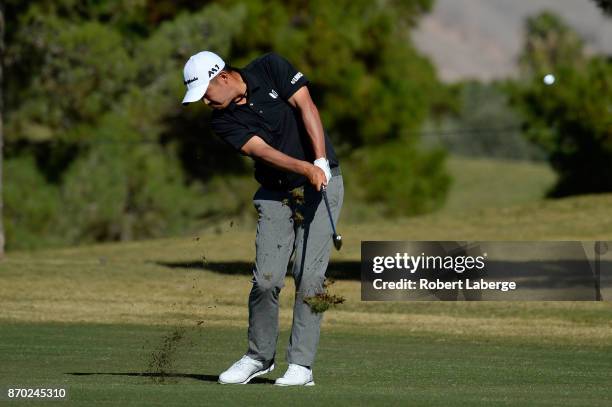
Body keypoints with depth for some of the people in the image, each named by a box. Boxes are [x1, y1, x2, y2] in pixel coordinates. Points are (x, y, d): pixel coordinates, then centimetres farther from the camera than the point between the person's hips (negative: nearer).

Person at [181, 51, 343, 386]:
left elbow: (306, 107, -15)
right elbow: (263, 151, -17)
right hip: (275, 193, 2)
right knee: (267, 279, -7)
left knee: (309, 276, -11)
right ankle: (259, 356, 13)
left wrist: (321, 162, -25)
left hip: (321, 184, -2)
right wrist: (306, 168, -32)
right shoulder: (223, 121, -5)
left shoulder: (271, 68, -8)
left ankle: (301, 365, -8)